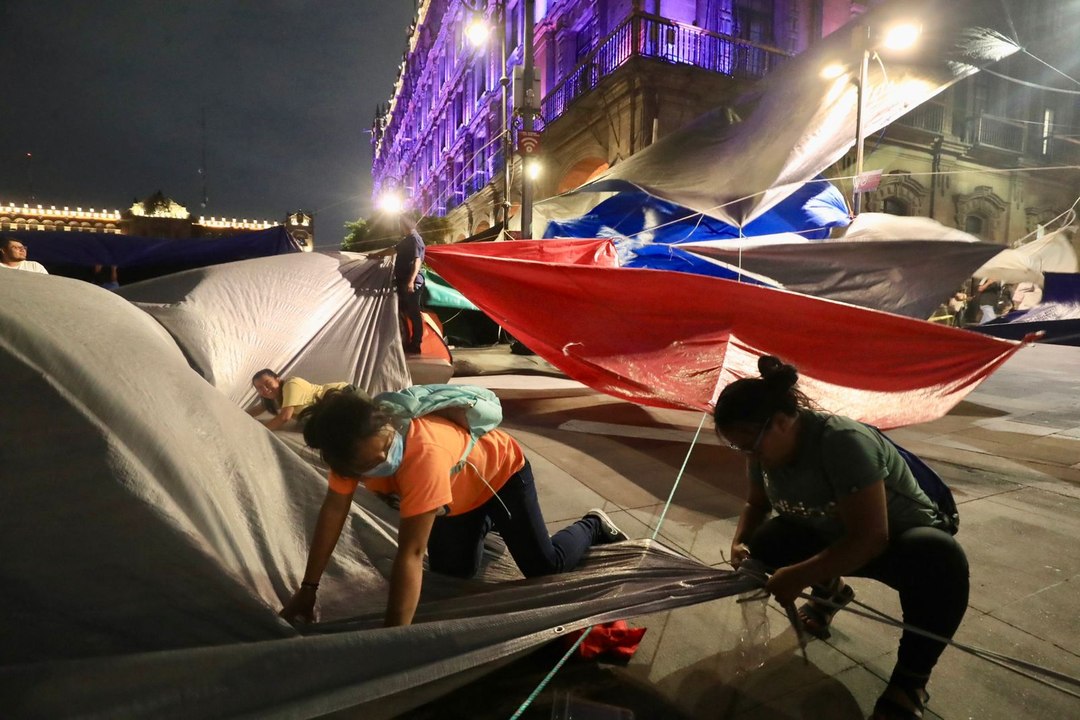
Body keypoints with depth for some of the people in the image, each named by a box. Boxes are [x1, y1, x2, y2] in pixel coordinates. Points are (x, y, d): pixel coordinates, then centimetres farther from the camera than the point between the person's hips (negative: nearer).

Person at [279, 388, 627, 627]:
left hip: (500, 470, -6)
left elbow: (410, 552, -46)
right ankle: (484, 525, 38)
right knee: (450, 572, 8)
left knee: (545, 566, -3)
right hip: (459, 491, 6)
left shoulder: (425, 453, -47)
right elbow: (333, 511, -15)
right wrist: (307, 590, -11)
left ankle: (593, 526, 28)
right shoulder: (355, 449, -28)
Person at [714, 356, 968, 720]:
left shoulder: (843, 442, -35)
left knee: (941, 559, -39)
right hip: (834, 537, 6)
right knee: (765, 543, -19)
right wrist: (740, 542, -15)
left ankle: (910, 680, -14)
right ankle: (829, 589, 16)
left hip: (899, 539, -6)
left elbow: (870, 537, -36)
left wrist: (799, 576, -36)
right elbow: (755, 504, 5)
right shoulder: (765, 448, -13)